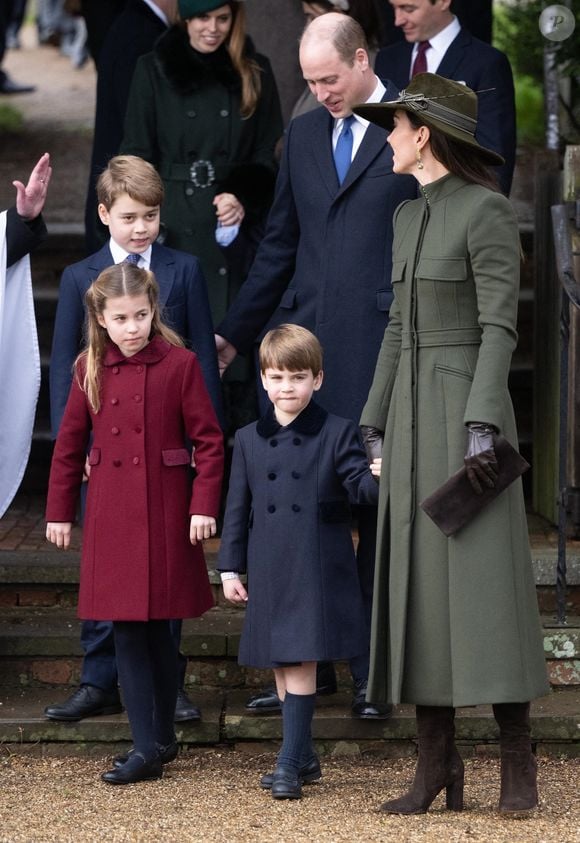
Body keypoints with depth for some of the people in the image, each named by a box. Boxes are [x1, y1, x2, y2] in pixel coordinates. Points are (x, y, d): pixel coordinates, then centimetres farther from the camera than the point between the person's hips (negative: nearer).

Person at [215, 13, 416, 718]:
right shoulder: (304, 133, 16)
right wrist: (234, 334, 24)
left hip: (381, 349, -5)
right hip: (305, 341, 5)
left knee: (377, 511, 0)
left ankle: (372, 675, 8)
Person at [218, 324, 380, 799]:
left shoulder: (338, 434, 0)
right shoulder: (249, 440, 10)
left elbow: (359, 484, -6)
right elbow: (238, 507, 12)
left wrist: (378, 481, -30)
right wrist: (231, 568, 8)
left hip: (318, 569, -4)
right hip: (269, 571, 4)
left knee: (300, 663, -9)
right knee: (280, 665, 10)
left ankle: (290, 764, -7)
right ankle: (304, 757, 21)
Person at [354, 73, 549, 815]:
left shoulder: (489, 210, -10)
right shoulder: (410, 219, 15)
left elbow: (500, 326, -15)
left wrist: (482, 427, -22)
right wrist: (375, 428, 15)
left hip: (469, 409, -7)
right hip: (415, 415, 7)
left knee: (484, 585, -11)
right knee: (417, 586, 2)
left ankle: (517, 762, -4)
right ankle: (438, 765, 5)